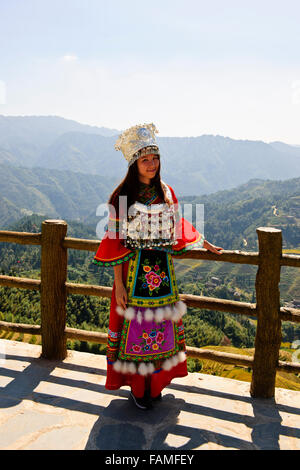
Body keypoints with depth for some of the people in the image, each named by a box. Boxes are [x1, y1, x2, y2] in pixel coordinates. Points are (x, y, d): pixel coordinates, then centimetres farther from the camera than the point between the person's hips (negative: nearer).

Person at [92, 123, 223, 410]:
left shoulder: (167, 193, 5)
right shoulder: (121, 197, -8)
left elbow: (178, 227, 17)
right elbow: (115, 241, -8)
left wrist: (206, 245, 22)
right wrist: (119, 283, -11)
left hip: (162, 271, 4)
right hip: (134, 270, -4)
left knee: (161, 326, 11)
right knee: (135, 327, 5)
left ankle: (156, 382, 30)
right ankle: (137, 387, 24)